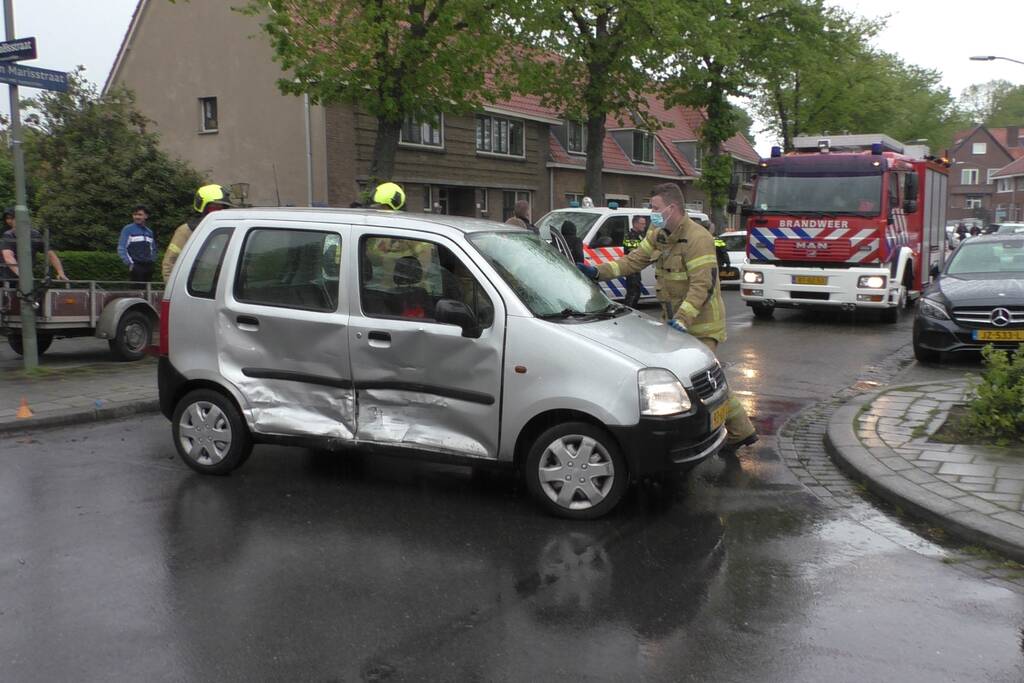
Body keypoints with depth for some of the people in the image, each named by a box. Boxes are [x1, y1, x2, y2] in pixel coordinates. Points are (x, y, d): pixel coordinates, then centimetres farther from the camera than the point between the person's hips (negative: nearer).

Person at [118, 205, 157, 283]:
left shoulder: (149, 232, 17)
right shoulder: (128, 229, 0)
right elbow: (121, 249, -5)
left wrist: (152, 261, 13)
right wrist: (130, 263, -11)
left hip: (148, 267, 6)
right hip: (136, 267, -6)